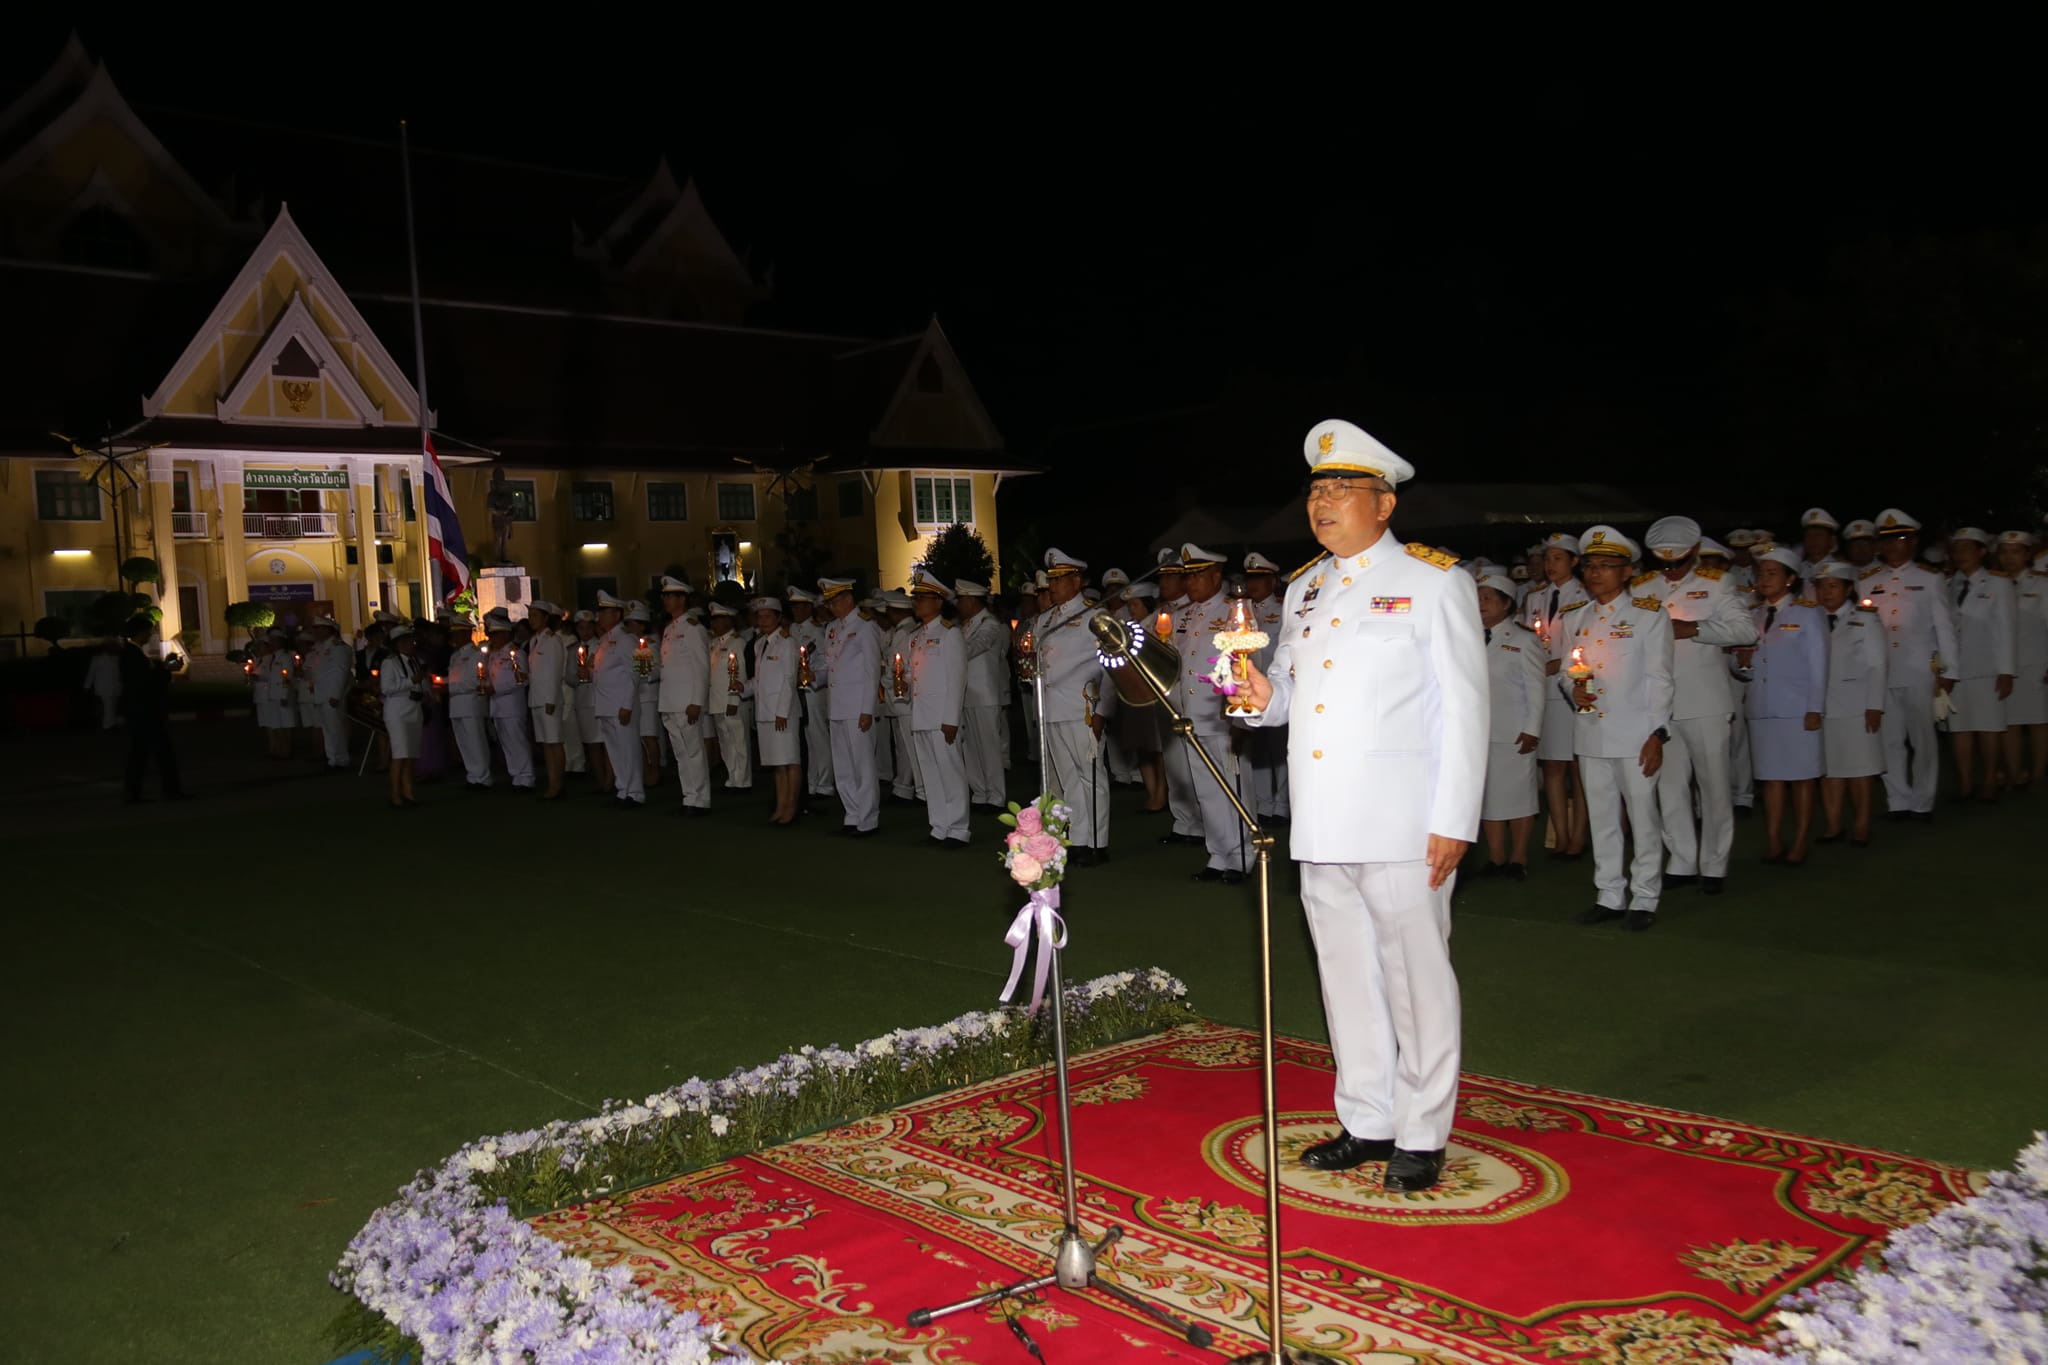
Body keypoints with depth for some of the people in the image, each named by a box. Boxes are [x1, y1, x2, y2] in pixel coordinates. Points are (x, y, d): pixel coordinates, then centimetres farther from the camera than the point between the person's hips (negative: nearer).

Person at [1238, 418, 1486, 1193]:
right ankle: (1366, 1124, 27)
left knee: (1415, 978, 3)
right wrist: (1265, 697, -3)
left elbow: (1464, 708, -6)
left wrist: (1453, 819, -12)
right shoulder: (1304, 590, 16)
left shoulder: (1432, 583, -2)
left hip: (1401, 824, -6)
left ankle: (1422, 1136, 17)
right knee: (1346, 975, 13)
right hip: (1321, 824, 6)